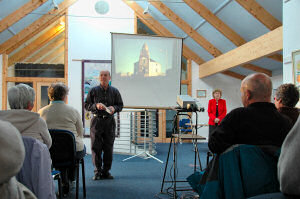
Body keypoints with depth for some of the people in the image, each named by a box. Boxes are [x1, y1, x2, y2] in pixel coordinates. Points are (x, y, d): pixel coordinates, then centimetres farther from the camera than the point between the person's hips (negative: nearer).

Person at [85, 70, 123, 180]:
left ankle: (106, 171, 14)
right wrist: (96, 106, -14)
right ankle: (97, 171, 7)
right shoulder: (93, 91, 4)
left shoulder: (115, 91, 8)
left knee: (108, 147, 3)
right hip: (96, 120, -1)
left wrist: (114, 108, -10)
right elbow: (86, 105, 4)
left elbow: (120, 105, 11)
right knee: (96, 147, -2)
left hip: (109, 121, 1)